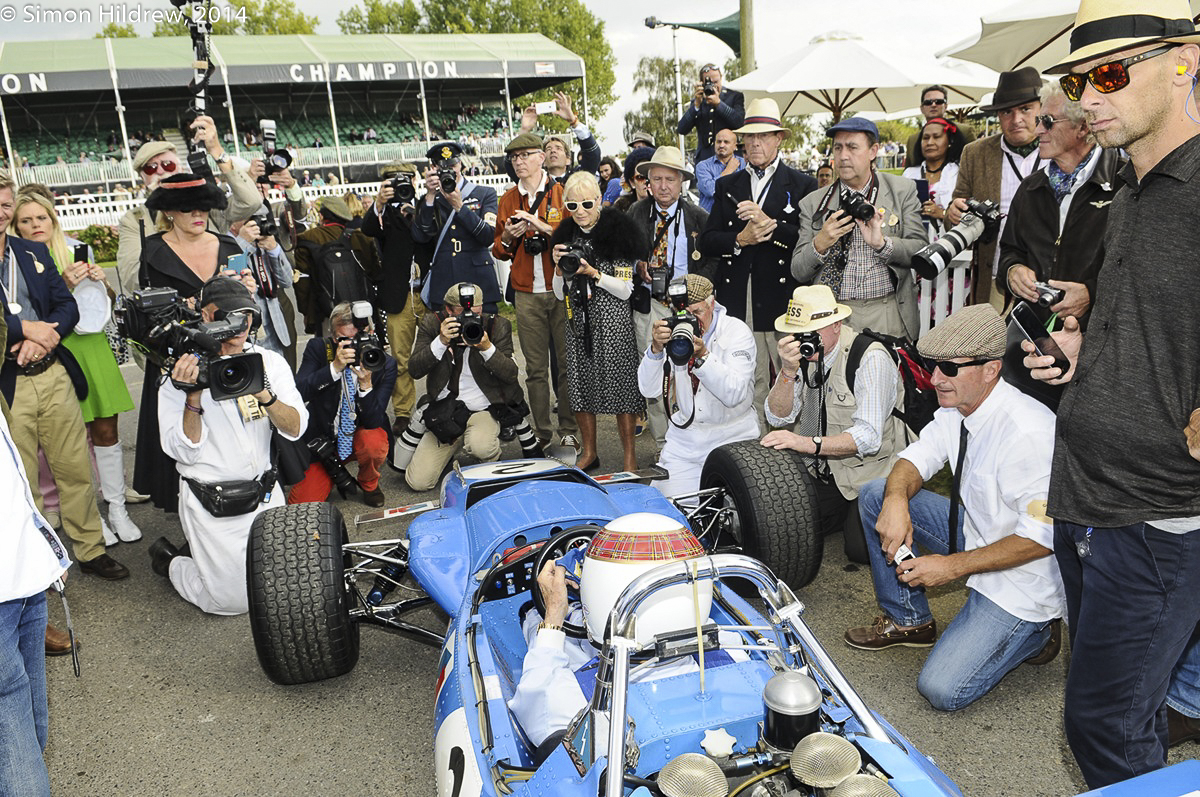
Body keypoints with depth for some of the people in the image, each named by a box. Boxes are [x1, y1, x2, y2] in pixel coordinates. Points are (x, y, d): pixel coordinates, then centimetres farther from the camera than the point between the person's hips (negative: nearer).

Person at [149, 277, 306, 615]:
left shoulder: (270, 362, 1)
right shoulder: (180, 372, -8)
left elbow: (295, 428, -9)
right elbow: (184, 452, -13)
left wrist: (264, 394, -26)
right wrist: (193, 396, -26)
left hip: (264, 495, 4)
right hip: (211, 507, -4)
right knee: (234, 600, -3)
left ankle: (203, 551, 30)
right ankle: (170, 560, 24)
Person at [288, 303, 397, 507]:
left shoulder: (385, 364, -15)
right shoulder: (318, 348, -12)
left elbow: (373, 421, -20)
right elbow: (298, 394, -25)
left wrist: (366, 383, -36)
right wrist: (335, 367, -36)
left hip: (360, 436, -1)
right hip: (322, 438, 1)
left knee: (374, 444, -36)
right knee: (302, 503, -13)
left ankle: (369, 484, -1)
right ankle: (335, 471, 20)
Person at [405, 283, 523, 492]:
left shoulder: (497, 325, -5)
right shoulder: (432, 323, -3)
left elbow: (511, 374, -9)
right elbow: (414, 370, -10)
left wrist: (487, 348, -24)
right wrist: (441, 342, -24)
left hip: (485, 411, -2)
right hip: (444, 413, 2)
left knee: (479, 446, -37)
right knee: (418, 482, -6)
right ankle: (451, 449, 25)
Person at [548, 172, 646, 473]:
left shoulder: (617, 232, -5)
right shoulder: (567, 236, 10)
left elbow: (625, 290, -8)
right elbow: (560, 294, 11)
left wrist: (592, 272, -18)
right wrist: (559, 268, -7)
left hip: (613, 321, -5)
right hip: (578, 321, 5)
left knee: (620, 383, -4)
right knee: (580, 385, 8)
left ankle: (629, 456, 9)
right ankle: (589, 453, 23)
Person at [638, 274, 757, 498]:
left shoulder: (737, 331, -10)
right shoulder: (672, 332, -2)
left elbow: (735, 395, -23)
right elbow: (650, 391, -10)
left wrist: (702, 355, -33)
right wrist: (656, 349, -25)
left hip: (731, 439, -3)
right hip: (683, 439, 3)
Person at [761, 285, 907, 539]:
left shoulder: (870, 358, -17)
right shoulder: (803, 353, 1)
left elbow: (868, 436, -26)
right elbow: (778, 418, -3)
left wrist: (810, 443, -38)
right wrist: (788, 371, -19)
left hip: (868, 473, -5)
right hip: (821, 470, 5)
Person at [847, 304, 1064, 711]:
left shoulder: (1028, 431, -31)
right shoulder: (956, 408, -6)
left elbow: (1044, 535, -28)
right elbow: (916, 458, 3)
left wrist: (951, 566, -25)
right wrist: (897, 499, -21)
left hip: (1023, 575, -8)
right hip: (976, 533, 8)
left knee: (942, 690, -16)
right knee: (876, 495, -3)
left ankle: (1033, 630, 10)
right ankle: (909, 620, 11)